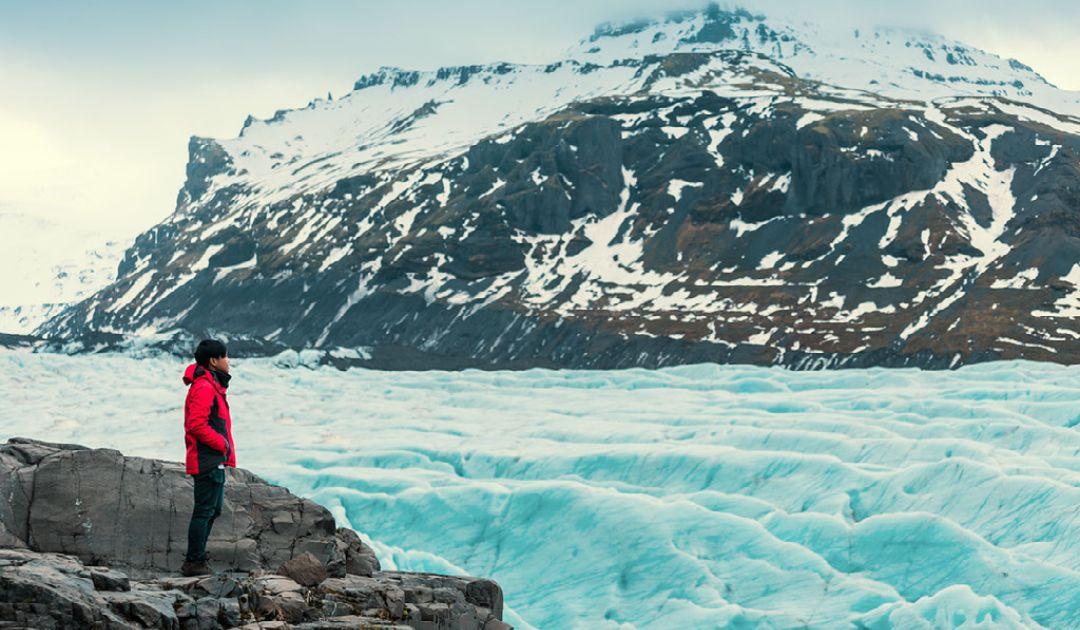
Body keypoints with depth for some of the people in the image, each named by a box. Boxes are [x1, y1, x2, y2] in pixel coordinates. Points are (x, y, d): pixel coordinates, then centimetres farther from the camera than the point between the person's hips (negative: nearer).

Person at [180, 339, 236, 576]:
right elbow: (197, 424, -24)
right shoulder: (204, 387, -16)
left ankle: (197, 559, 24)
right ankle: (194, 562, -3)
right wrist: (222, 444, -17)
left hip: (214, 461, 11)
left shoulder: (212, 385, 18)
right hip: (208, 461, -11)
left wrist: (224, 446, 15)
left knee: (213, 510, 17)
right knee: (205, 511, -7)